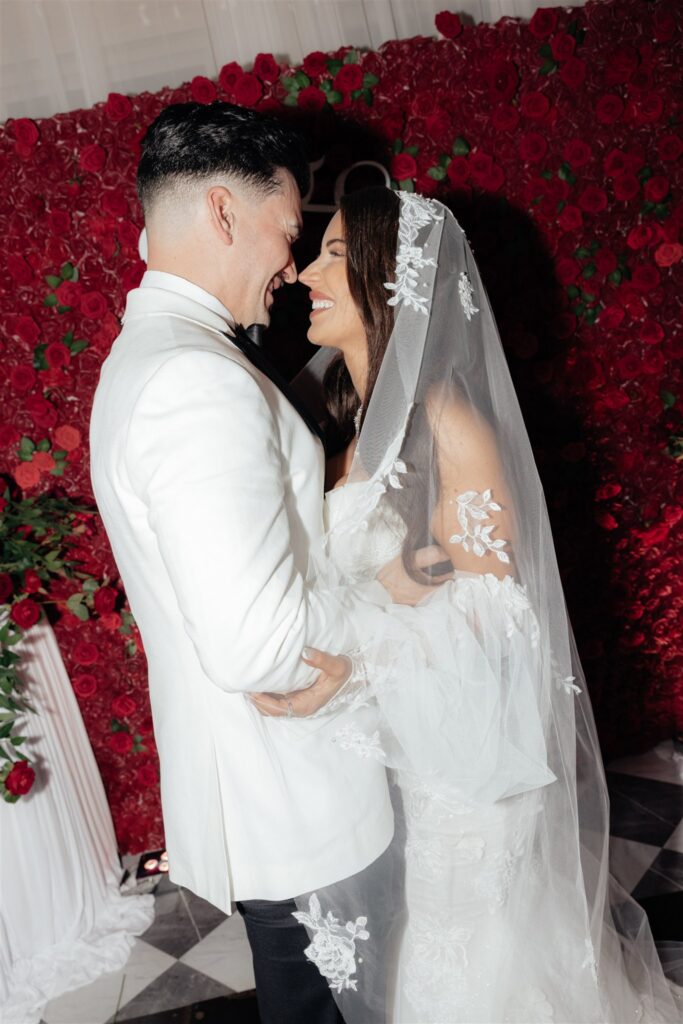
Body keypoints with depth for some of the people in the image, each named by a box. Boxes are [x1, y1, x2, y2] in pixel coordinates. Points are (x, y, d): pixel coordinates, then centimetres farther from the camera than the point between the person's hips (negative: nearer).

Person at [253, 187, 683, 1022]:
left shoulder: (445, 420, -20)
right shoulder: (339, 408, 1)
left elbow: (487, 601, -19)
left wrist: (353, 668, -31)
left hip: (458, 742, -6)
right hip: (371, 739, 6)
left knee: (476, 955, 17)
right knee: (397, 946, 24)